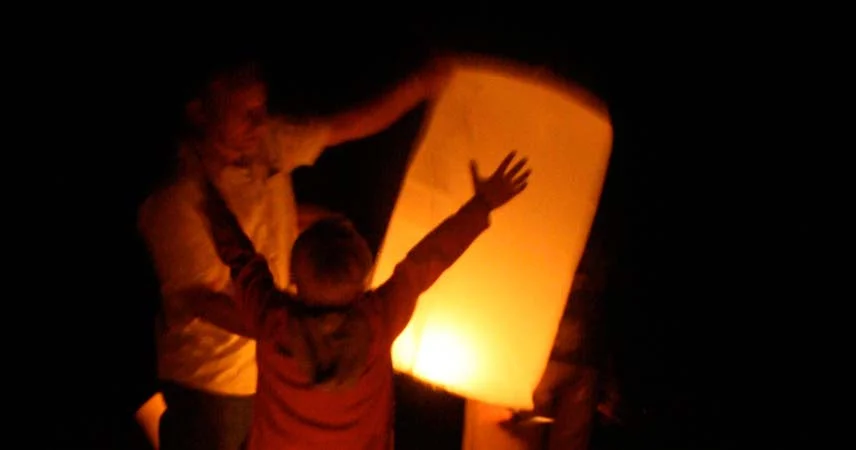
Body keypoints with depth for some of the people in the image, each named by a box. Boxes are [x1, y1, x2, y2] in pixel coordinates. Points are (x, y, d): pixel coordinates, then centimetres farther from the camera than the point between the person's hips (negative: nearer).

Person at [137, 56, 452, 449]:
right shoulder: (175, 203, -29)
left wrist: (419, 85, -13)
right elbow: (202, 302, -28)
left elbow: (352, 126, -1)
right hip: (211, 382, -6)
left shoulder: (268, 145, -9)